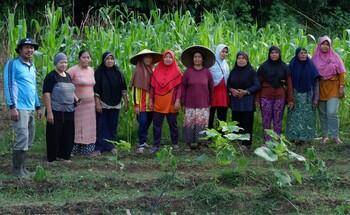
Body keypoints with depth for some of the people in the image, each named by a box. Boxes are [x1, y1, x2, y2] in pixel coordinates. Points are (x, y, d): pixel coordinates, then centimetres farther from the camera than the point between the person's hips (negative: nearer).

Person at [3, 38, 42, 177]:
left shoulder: (32, 67, 18)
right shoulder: (12, 64, -5)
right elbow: (8, 86, -11)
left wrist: (38, 107, 21)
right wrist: (12, 107, -18)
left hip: (31, 109, 8)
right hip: (19, 108, -8)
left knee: (29, 141, 9)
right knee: (22, 139, -13)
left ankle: (22, 167, 18)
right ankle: (17, 169, -3)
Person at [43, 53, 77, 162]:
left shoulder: (68, 76, 13)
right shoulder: (51, 76, -9)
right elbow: (46, 94, -13)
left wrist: (76, 99, 8)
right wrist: (49, 112, -18)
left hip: (69, 111, 7)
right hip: (56, 112, -7)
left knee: (68, 135, 10)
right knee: (55, 136, -1)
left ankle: (64, 155, 22)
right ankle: (52, 158, 8)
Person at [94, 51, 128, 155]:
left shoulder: (118, 73, 8)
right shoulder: (99, 72, -3)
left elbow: (123, 88, 11)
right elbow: (96, 89, -7)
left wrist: (126, 102, 8)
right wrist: (97, 103, -13)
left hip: (115, 104, 4)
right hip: (103, 104, -4)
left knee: (113, 126, 6)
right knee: (101, 126, -4)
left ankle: (111, 146, 16)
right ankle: (99, 147, 1)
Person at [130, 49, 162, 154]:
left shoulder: (152, 70, 11)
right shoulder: (138, 71, -6)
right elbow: (135, 88, -8)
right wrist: (136, 104, -12)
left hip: (150, 103, 6)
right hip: (141, 103, -6)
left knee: (148, 122, 8)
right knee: (143, 122, -13)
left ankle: (143, 141, 20)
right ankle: (141, 144, -8)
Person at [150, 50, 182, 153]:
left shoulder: (176, 72, -1)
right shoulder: (157, 70, 6)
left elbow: (179, 87, -4)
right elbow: (152, 86, 7)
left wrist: (177, 100, -11)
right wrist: (151, 100, 4)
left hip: (171, 103, -2)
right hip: (158, 103, 2)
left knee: (173, 124, 8)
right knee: (156, 124, 2)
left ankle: (175, 143, 20)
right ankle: (156, 145, 7)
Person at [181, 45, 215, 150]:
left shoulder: (207, 72, 5)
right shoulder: (188, 72, 2)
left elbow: (211, 88, 9)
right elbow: (183, 87, 4)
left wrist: (210, 102, 8)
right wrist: (183, 103, 3)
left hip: (203, 105, 1)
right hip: (190, 104, -1)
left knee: (202, 124, -2)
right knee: (190, 124, -2)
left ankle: (199, 143, 8)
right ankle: (189, 144, 7)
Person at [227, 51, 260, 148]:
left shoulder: (251, 72, -1)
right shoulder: (233, 72, 12)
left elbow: (257, 86, -7)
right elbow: (228, 84, 14)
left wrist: (245, 91, -17)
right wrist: (232, 90, -9)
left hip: (247, 102, -4)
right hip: (235, 101, 4)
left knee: (246, 123, -3)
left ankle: (246, 143, 3)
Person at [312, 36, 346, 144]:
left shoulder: (335, 57, 1)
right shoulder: (315, 58, 6)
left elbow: (341, 72, 0)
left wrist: (342, 87, -6)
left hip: (333, 88, -2)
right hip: (320, 88, 2)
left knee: (332, 113, -13)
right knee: (323, 114, 5)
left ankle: (335, 136, -5)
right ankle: (324, 136, 13)